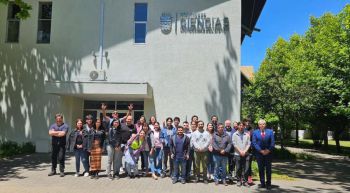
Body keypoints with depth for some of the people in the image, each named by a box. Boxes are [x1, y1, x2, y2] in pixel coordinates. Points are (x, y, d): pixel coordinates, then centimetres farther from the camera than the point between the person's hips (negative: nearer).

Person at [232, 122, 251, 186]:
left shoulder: (247, 135, 9)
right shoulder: (235, 134, 5)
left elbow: (248, 144, 5)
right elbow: (234, 144, -1)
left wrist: (244, 151, -8)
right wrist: (240, 151, -9)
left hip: (246, 154, 1)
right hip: (237, 154, -1)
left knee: (246, 168, -1)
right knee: (238, 168, 2)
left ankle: (245, 181, 10)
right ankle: (239, 180, 13)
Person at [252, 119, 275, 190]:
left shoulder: (270, 132, 5)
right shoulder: (255, 132, 4)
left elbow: (272, 143, 0)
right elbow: (254, 143, -2)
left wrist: (268, 150, -11)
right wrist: (261, 151, -11)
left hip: (268, 153, 0)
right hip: (259, 153, 0)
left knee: (268, 169, 3)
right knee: (261, 169, 5)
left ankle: (268, 184, 11)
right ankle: (262, 183, 13)